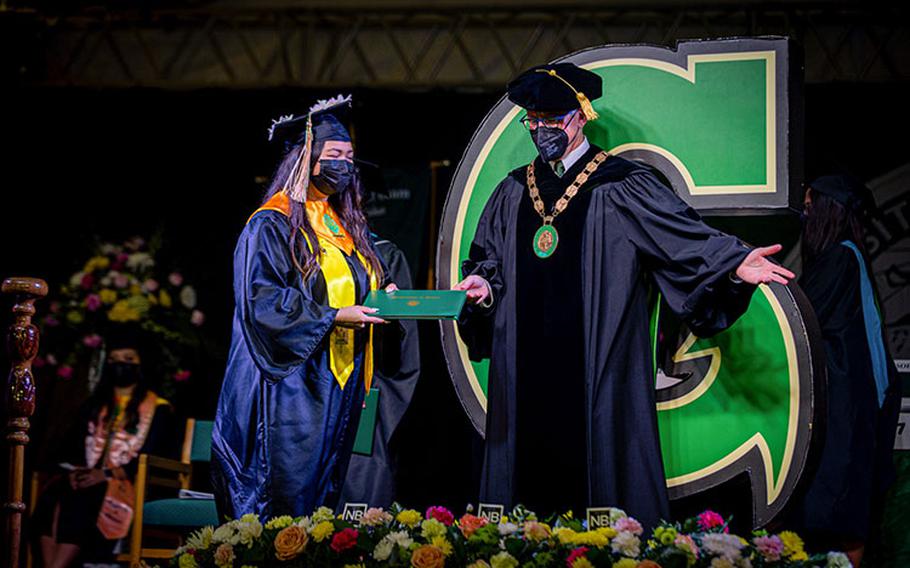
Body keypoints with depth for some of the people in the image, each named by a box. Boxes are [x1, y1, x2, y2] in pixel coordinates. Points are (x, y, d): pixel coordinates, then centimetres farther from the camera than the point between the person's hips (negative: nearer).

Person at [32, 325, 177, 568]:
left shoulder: (158, 409, 10)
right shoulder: (94, 406, 27)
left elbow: (153, 458, -3)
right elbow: (73, 447, 19)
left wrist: (109, 474, -15)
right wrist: (74, 470, -5)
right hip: (88, 479, 5)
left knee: (81, 498, -34)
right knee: (51, 495, -28)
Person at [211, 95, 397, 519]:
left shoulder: (346, 225, 16)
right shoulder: (271, 225, -8)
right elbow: (261, 300, -16)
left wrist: (382, 298, 4)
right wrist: (333, 317, -20)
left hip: (340, 381, 8)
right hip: (293, 383, -8)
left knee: (325, 492, 9)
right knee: (288, 495, -9)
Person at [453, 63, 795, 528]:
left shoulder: (621, 187, 2)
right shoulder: (513, 193, 16)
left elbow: (684, 234, -8)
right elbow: (485, 261, 21)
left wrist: (733, 262, -24)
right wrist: (483, 286, -1)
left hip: (598, 374, -4)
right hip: (526, 377, 4)